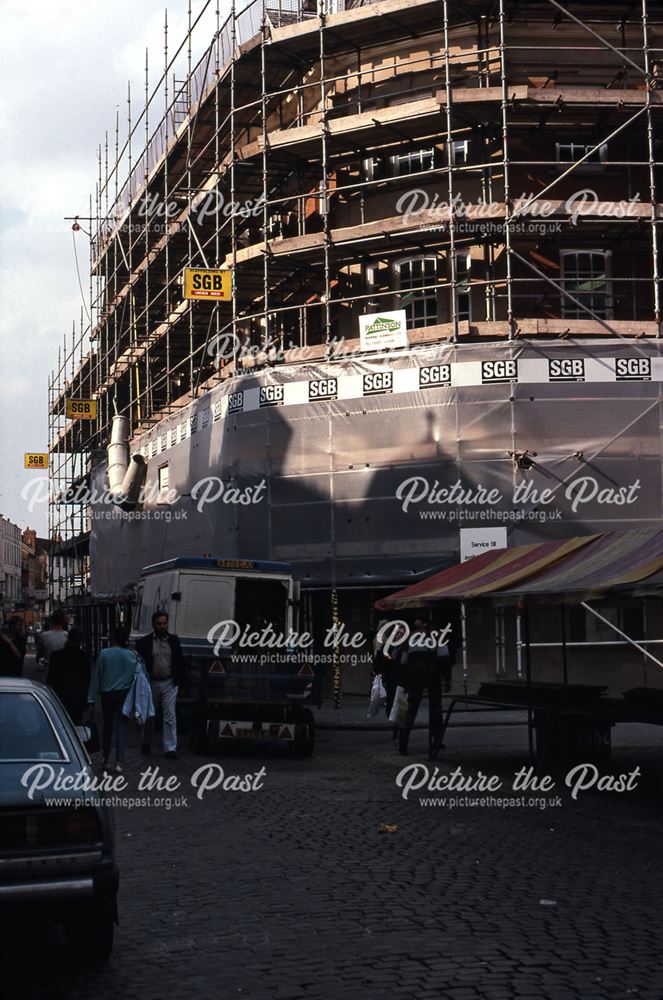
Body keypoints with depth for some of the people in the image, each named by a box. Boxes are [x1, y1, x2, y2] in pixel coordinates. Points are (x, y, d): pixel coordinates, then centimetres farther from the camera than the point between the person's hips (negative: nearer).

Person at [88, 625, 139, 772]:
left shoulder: (104, 654, -7)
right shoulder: (132, 655, -6)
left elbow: (96, 677, -3)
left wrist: (91, 698, 3)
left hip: (108, 694, 0)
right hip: (125, 694, 0)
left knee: (107, 727, 14)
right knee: (121, 727, 0)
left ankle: (106, 759, 21)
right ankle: (118, 762, -8)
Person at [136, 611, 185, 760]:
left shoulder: (174, 640, 4)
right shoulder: (144, 642, -3)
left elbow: (180, 662, 9)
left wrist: (178, 680, 1)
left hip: (169, 683, 1)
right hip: (151, 683, 0)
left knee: (170, 716, -6)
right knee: (149, 715, 14)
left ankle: (170, 748, -5)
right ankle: (147, 744, 30)